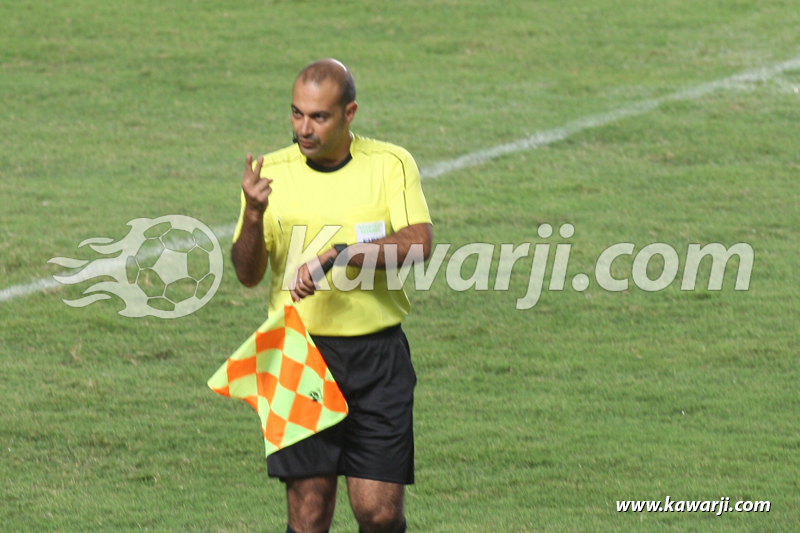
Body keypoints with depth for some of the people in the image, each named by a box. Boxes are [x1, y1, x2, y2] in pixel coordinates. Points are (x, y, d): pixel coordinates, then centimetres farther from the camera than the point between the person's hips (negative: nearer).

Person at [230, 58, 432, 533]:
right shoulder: (271, 173, 2)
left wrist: (336, 257, -23)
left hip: (378, 355, 0)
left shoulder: (391, 165, 1)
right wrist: (253, 214, -22)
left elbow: (418, 242, -13)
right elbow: (248, 274, -3)